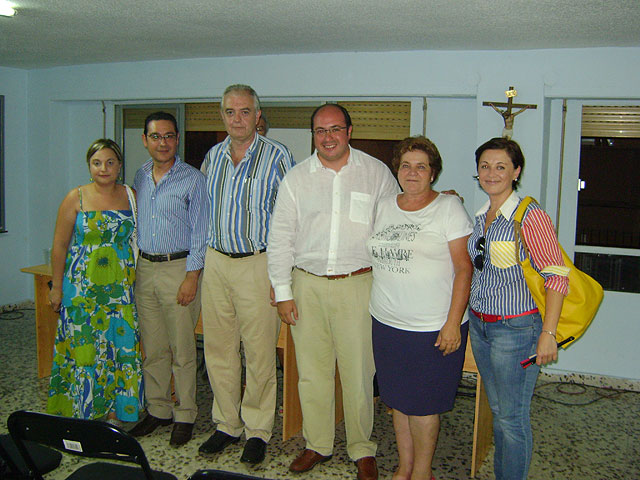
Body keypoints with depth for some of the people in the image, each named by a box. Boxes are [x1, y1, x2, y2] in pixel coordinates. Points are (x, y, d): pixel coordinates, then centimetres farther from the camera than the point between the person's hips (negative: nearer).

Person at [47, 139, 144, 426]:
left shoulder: (131, 197, 5)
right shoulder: (76, 198, -2)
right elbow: (59, 246, 1)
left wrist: (138, 281, 8)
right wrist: (57, 287, 0)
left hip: (121, 287, 2)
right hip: (83, 286, -2)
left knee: (121, 345, 3)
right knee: (84, 346, 1)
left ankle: (113, 414, 14)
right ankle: (84, 413, 14)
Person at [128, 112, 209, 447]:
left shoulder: (192, 179, -6)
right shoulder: (140, 177, 10)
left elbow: (199, 233, -9)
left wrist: (191, 277, -15)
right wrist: (135, 266, 12)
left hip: (179, 268, -5)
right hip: (144, 268, 5)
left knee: (182, 349, 1)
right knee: (153, 348, 12)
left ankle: (184, 416, 14)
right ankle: (157, 410, 26)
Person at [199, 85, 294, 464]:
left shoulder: (277, 156, -5)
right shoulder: (213, 157, 11)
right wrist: (207, 253, 17)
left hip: (257, 264, -5)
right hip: (216, 262, 5)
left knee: (259, 353, 1)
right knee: (219, 349, 11)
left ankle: (258, 431, 17)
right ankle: (228, 424, 26)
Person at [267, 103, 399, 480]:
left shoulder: (377, 173, 3)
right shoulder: (296, 178, 7)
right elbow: (281, 237, 7)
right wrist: (282, 292, 2)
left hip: (358, 283, -2)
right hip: (307, 284, 2)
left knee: (358, 372, 2)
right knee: (312, 371, 9)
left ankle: (363, 449, 20)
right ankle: (318, 445, 27)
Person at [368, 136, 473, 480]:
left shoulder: (449, 208, -5)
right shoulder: (384, 207, 9)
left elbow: (464, 268, -9)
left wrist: (453, 323, -15)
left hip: (433, 327, -5)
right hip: (387, 322, 5)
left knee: (422, 403, 4)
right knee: (398, 399, 14)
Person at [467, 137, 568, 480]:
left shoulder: (530, 216, -15)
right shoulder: (481, 216, 8)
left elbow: (557, 276, -17)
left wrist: (548, 334, -21)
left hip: (516, 327, -7)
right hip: (479, 324, 7)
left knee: (512, 416, 3)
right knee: (497, 409, 19)